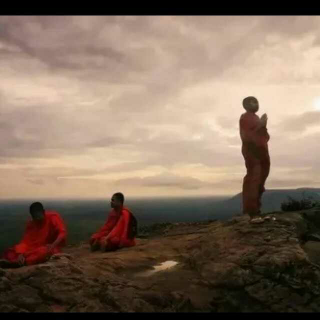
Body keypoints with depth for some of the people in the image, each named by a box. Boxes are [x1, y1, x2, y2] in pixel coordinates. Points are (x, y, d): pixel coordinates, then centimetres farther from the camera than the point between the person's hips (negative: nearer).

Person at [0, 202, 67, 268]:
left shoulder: (53, 217, -11)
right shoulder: (31, 224, 1)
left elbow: (63, 233, -20)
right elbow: (25, 241, -9)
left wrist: (53, 245, -36)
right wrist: (21, 253, -28)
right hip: (35, 248, 5)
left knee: (44, 252, -40)